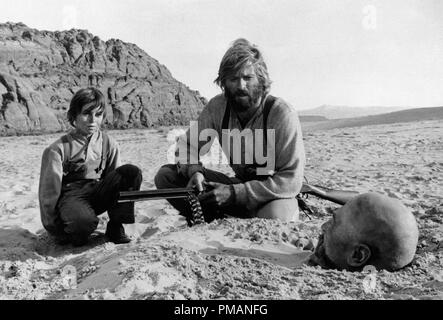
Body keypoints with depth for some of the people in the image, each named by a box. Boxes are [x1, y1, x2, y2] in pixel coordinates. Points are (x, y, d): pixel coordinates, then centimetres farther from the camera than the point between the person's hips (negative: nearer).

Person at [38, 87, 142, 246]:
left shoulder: (108, 143, 2)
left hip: (97, 194, 4)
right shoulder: (58, 149, -8)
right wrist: (53, 227, -6)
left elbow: (114, 178, 7)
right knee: (84, 220, -40)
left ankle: (115, 227, -9)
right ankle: (76, 233, -1)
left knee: (132, 172, -20)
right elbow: (49, 190, -6)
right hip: (71, 196, -4)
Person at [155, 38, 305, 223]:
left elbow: (291, 181, -25)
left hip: (275, 195, -4)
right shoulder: (218, 106, -9)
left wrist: (235, 193, -30)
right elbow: (187, 145, 2)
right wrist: (194, 171, -22)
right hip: (240, 185, 4)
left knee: (273, 218, -40)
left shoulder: (283, 114, -22)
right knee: (166, 176, -8)